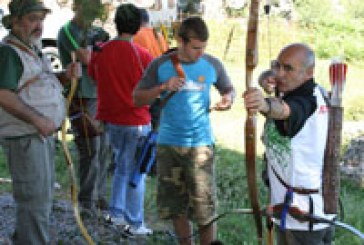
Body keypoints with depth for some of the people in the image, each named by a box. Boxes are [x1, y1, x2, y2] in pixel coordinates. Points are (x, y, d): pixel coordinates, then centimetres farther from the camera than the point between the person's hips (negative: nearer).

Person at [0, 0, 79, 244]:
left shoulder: (33, 50, 15)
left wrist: (65, 75, 8)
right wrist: (38, 120, -26)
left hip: (42, 133, 10)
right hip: (24, 136, -10)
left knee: (42, 194, 20)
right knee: (36, 198, -8)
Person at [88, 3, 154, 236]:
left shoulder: (100, 52, -5)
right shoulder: (142, 55, -17)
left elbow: (93, 76, 12)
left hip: (111, 119, 5)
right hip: (137, 121, -5)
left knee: (122, 166, 22)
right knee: (136, 172, 4)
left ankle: (116, 213, 28)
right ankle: (135, 224, 11)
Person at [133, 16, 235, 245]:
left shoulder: (212, 65, -1)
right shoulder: (161, 65, -2)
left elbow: (229, 89, 15)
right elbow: (137, 98, 1)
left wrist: (228, 99, -9)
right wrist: (163, 87, -15)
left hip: (200, 143, -1)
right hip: (168, 143, 2)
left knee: (204, 208, -5)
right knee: (174, 204, 12)